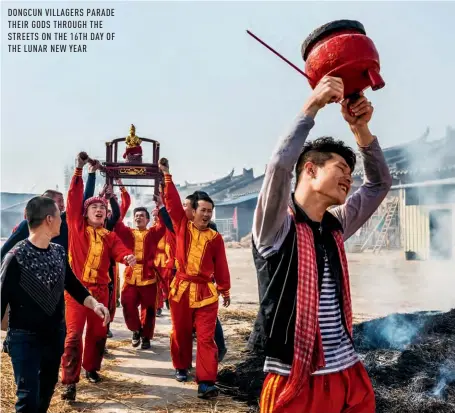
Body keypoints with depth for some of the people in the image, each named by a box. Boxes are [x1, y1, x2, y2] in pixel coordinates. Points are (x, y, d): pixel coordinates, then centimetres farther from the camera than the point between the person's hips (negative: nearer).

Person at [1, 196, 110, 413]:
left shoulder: (59, 252, 1)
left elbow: (73, 285, 10)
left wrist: (94, 303, -7)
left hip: (56, 333, 6)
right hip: (24, 337, -6)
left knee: (47, 389, 20)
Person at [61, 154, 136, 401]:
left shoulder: (109, 237, 7)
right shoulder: (77, 227, -1)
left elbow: (119, 251, -10)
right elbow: (74, 199, -9)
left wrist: (128, 257, -34)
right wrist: (79, 170, -14)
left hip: (100, 289, 4)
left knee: (97, 332, 14)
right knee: (74, 334, -9)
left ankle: (92, 369, 34)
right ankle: (69, 382, -5)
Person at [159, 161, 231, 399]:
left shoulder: (215, 237, 0)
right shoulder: (182, 226, 1)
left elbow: (221, 266, 5)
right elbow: (172, 202, -5)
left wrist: (225, 290, 9)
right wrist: (167, 176, -9)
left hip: (206, 292, -1)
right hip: (182, 288, 1)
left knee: (206, 337, -4)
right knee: (180, 333, 15)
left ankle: (206, 382, -3)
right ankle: (181, 367, 37)